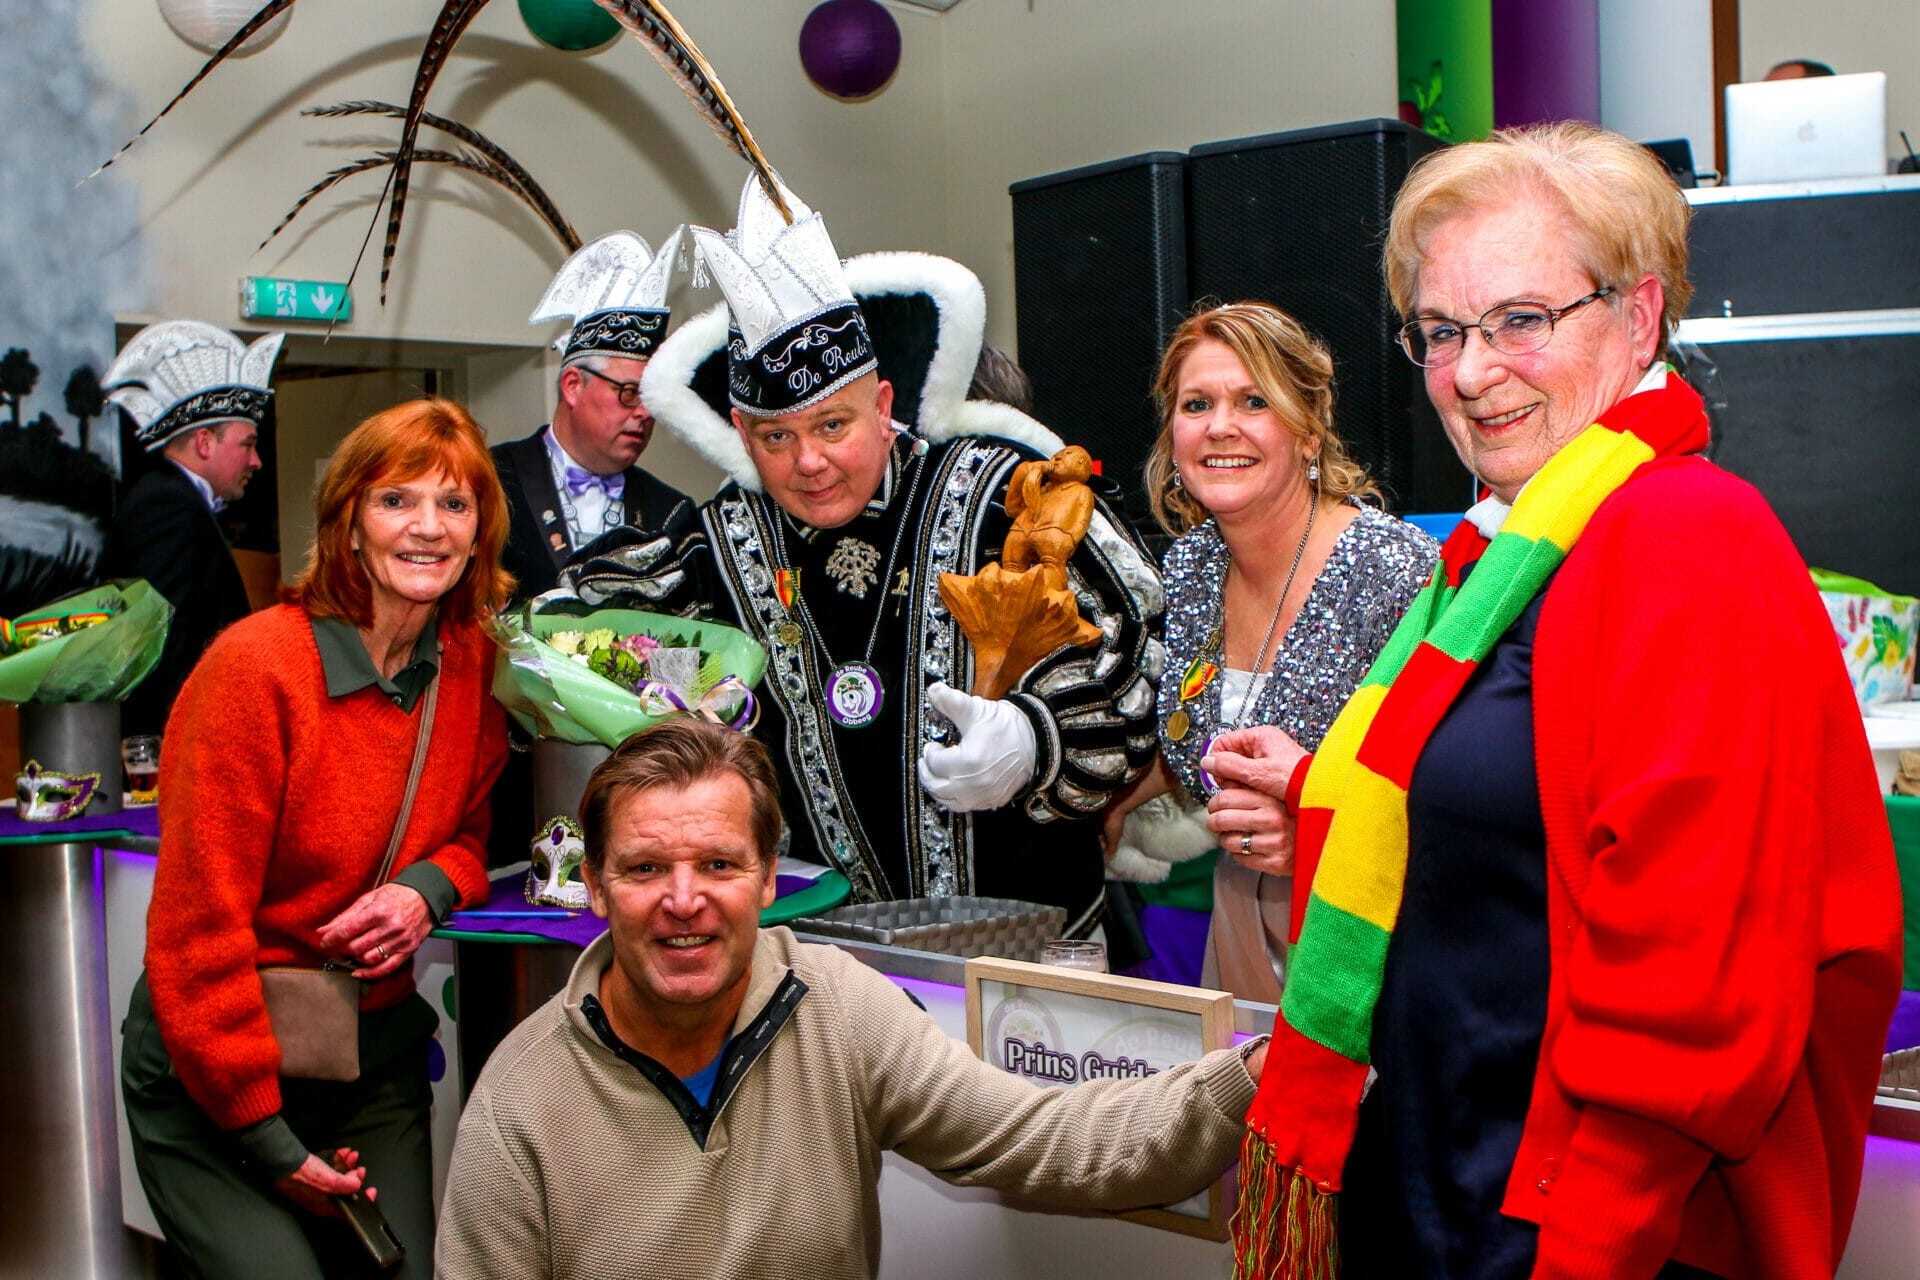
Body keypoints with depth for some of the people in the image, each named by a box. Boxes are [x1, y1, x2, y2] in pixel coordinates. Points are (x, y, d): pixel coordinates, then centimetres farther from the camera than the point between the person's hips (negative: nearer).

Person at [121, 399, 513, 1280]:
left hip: (377, 1056, 5)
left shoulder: (471, 662, -1)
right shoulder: (254, 667, -18)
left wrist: (430, 887, -11)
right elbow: (196, 929, -16)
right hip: (214, 1074, -5)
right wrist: (267, 1138, -13)